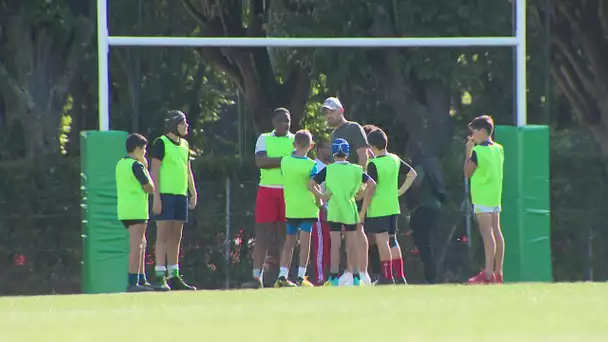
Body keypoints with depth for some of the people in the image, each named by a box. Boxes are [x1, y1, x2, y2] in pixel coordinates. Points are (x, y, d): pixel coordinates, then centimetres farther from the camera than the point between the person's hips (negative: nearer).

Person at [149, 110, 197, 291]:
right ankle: (160, 277, -10)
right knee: (163, 236, -9)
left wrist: (193, 193, 14)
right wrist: (156, 197, -14)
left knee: (175, 238, 8)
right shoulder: (161, 143, -5)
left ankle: (174, 277, 11)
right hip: (165, 194, -7)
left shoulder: (184, 145, 16)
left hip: (181, 195, 7)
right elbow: (155, 171, -8)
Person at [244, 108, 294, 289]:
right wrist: (284, 160, -12)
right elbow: (260, 161, -5)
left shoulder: (295, 140, 10)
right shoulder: (264, 139, 11)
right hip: (267, 190, 0)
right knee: (262, 233, -6)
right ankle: (257, 277, -8)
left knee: (286, 234, 0)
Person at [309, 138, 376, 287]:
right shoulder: (355, 169, 2)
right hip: (350, 211, 1)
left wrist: (321, 196, 3)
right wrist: (364, 206, 0)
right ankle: (356, 277, 10)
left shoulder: (328, 170, -1)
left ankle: (334, 276, -4)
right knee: (352, 243, 9)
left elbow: (311, 184, -6)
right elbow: (371, 184, -5)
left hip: (333, 212, -1)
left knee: (335, 244, 0)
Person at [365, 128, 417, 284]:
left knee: (382, 241, -4)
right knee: (392, 240, 14)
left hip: (378, 208, -7)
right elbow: (412, 174, 15)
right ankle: (400, 276, 12)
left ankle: (387, 276, -5)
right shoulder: (395, 160, 7)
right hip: (393, 206, 7)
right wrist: (400, 191, 14)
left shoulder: (373, 164, -15)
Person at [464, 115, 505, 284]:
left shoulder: (477, 151, -12)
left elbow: (468, 172, -6)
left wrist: (468, 152, 2)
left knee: (487, 233, -12)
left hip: (482, 197, -8)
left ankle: (488, 274, -17)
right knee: (496, 231, 8)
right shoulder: (498, 149, 10)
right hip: (495, 196, 8)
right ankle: (498, 272, 10)